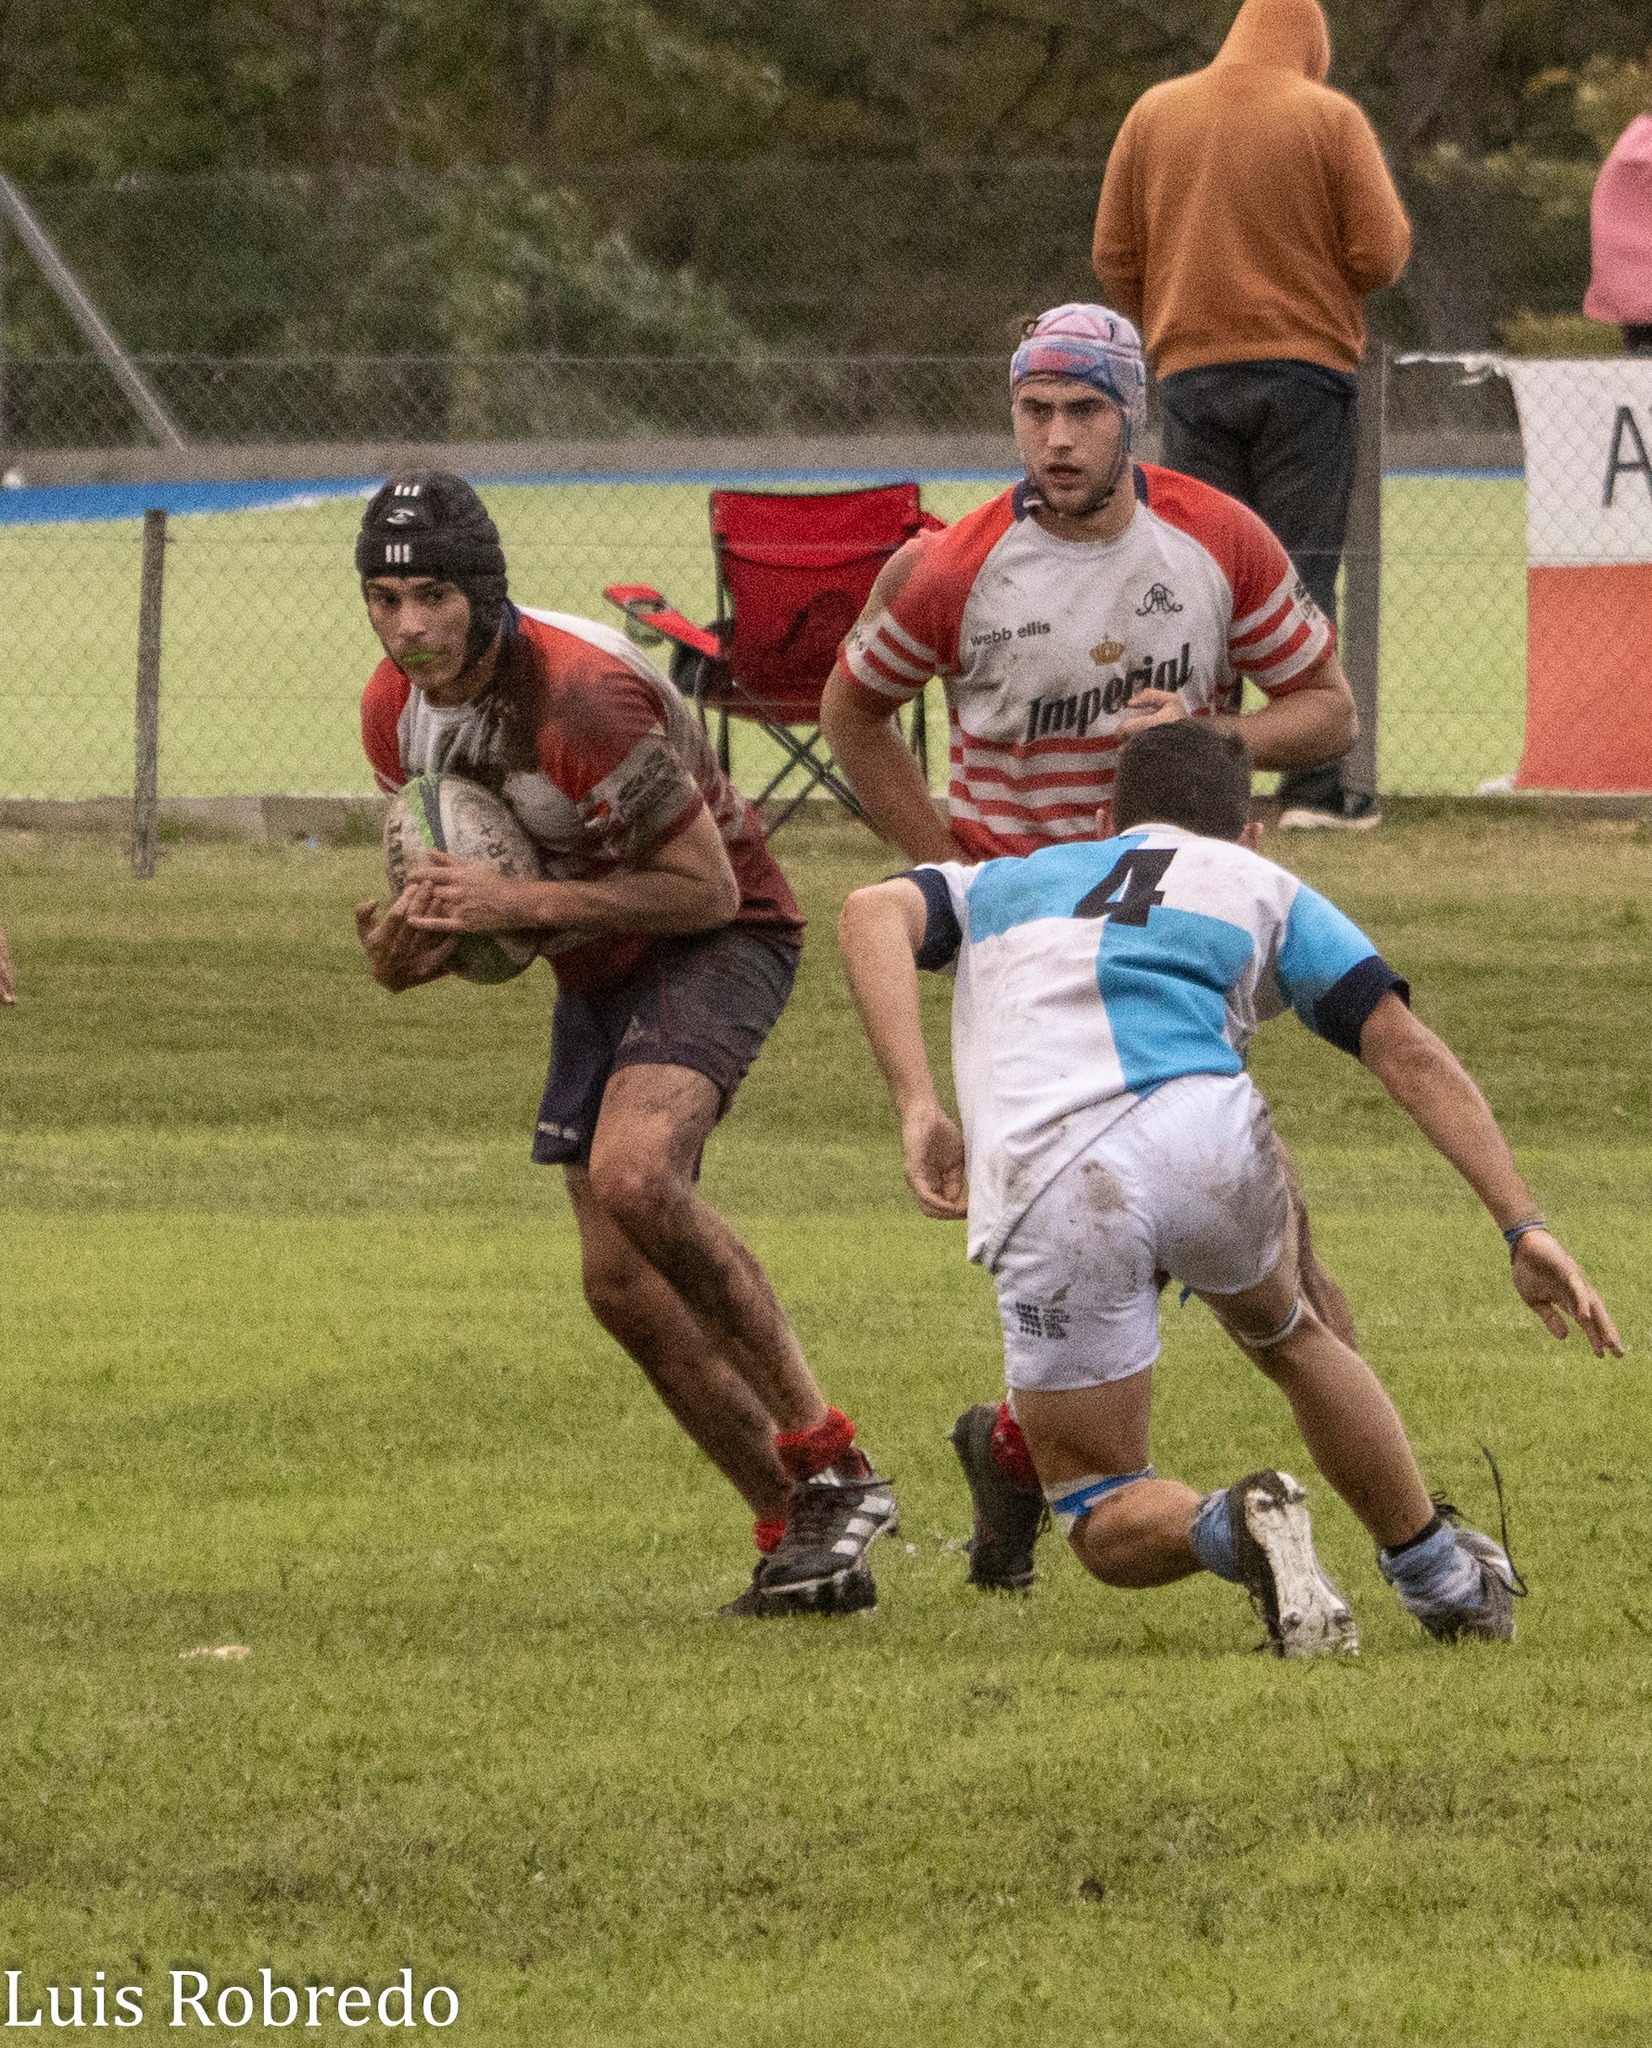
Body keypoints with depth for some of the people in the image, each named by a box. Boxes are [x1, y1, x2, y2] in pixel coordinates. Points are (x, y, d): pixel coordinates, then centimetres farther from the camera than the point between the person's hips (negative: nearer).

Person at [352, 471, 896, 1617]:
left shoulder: (582, 695, -29)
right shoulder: (396, 712, -4)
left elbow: (708, 887, -24)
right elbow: (457, 872, 11)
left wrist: (517, 905, -29)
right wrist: (413, 943, -12)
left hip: (722, 941, -8)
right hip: (599, 970, 8)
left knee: (632, 1175, -32)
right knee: (624, 1286, 1)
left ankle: (829, 1467, -25)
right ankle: (800, 1540, 11)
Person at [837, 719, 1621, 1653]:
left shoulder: (1002, 884, 34)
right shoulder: (1261, 886, 29)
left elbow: (874, 912, 11)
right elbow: (1410, 1053, 16)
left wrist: (919, 1112, 1)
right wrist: (1525, 1227, 11)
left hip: (1044, 1191, 0)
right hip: (1203, 1135, 0)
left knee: (1106, 1525, 14)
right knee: (1289, 1335, 36)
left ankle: (1230, 1529, -16)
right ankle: (1442, 1576, 38)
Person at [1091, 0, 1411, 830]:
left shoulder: (1155, 112, 7)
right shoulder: (1330, 118, -3)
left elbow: (1113, 255, 8)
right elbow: (1381, 253, -7)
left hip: (1191, 371, 3)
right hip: (1306, 367, -3)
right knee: (1303, 575, -2)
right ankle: (1313, 785, -6)